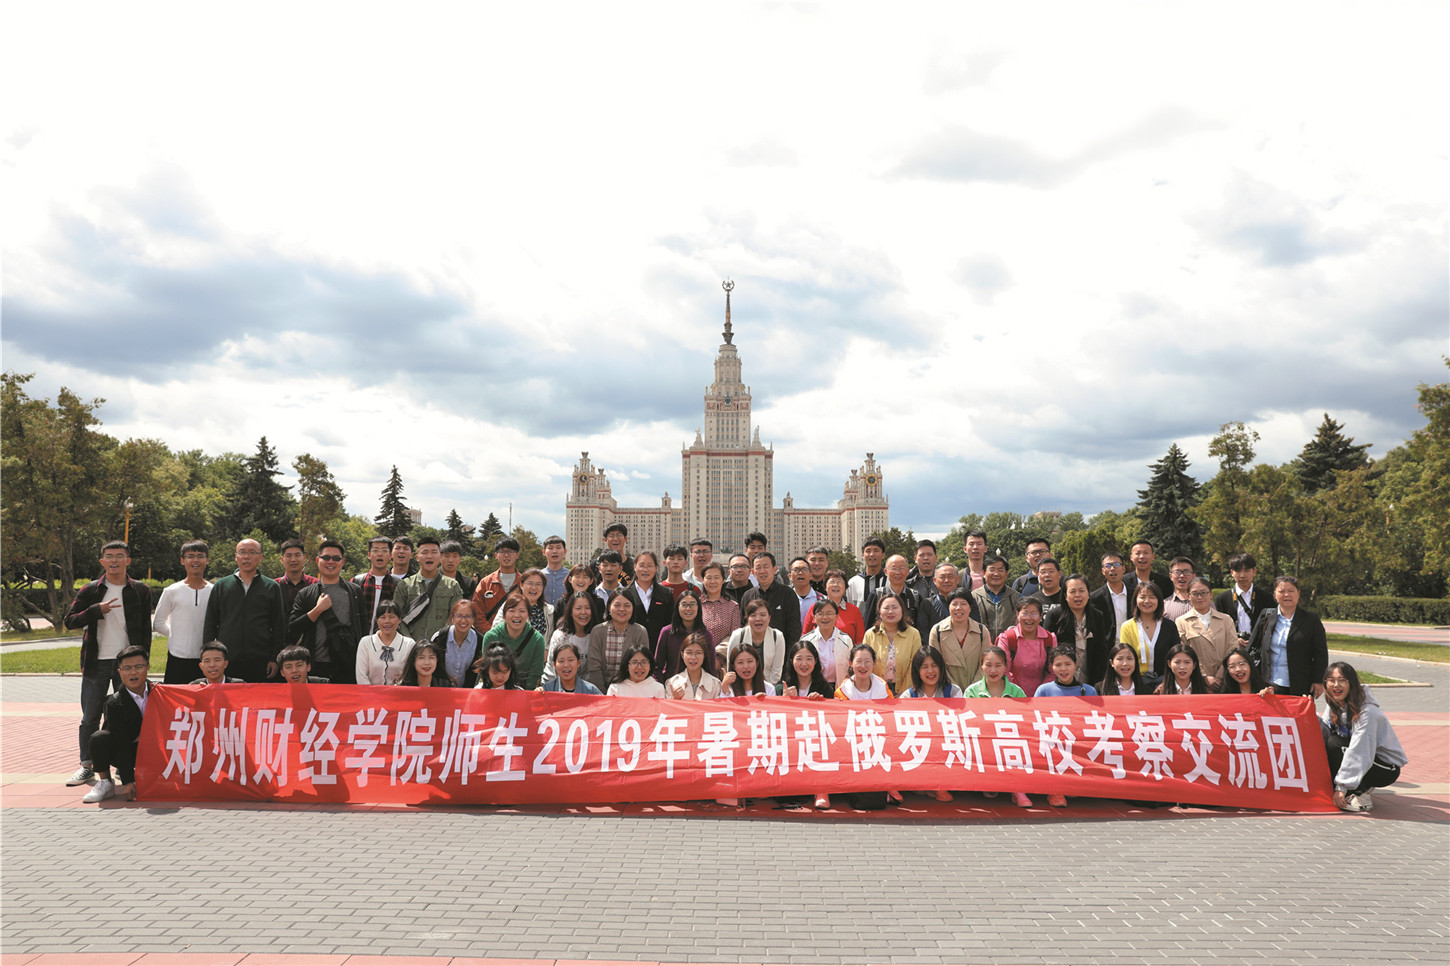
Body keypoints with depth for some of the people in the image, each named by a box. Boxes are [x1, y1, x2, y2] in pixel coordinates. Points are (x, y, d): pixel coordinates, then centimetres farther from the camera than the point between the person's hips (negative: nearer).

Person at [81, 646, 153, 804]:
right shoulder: (114, 703, -18)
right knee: (99, 737, -30)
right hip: (123, 752, -2)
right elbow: (121, 744, -23)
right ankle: (105, 784, -10)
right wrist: (128, 782, -27)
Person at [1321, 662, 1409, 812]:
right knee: (1322, 730, -13)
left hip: (1387, 768, -8)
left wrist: (1342, 787, -30)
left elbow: (1358, 754, -30)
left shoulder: (1366, 712, -25)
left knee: (1334, 744, -27)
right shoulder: (1333, 705, -1)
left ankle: (1362, 796, -12)